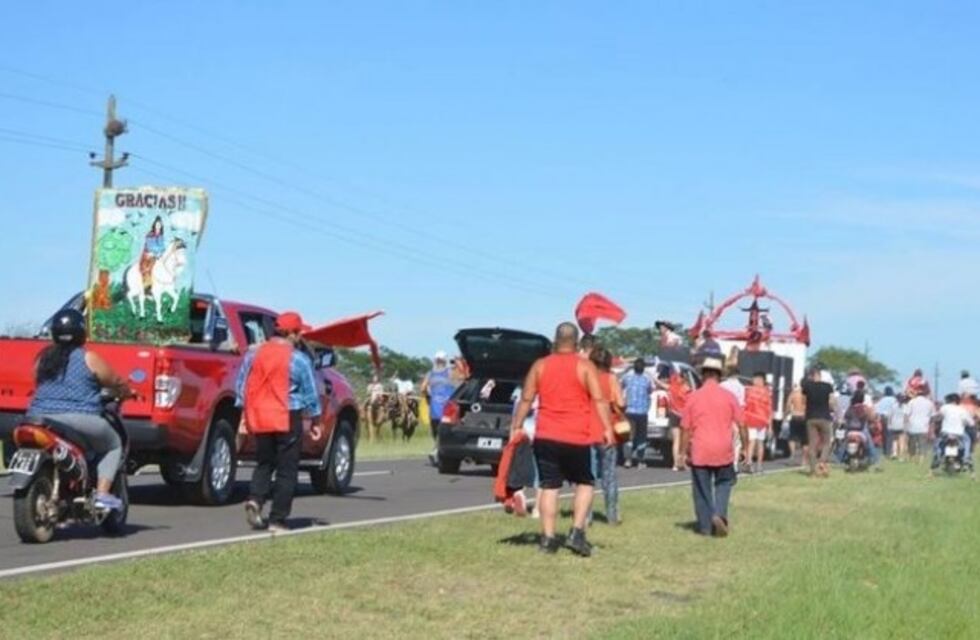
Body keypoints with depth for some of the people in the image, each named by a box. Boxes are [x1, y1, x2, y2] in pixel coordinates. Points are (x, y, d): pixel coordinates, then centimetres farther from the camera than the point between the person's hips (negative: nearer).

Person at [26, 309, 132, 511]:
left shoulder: (43, 358, 14)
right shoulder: (89, 358, 0)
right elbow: (116, 384, 9)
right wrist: (127, 393, 31)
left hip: (39, 419, 5)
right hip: (78, 420, -5)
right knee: (113, 445, 16)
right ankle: (102, 494, 0)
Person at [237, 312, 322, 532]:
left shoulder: (254, 354, 4)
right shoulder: (299, 359, -8)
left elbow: (241, 386, 9)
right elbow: (311, 394, -3)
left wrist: (244, 415, 19)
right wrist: (316, 422, 8)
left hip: (258, 418, 4)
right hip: (288, 419, -4)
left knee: (264, 463, 20)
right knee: (287, 471, 4)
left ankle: (255, 499, -5)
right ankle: (277, 520, 2)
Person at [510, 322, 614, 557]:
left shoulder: (540, 366, 5)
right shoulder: (585, 367, -2)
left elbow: (526, 399, 6)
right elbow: (599, 399, -10)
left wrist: (516, 427, 12)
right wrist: (608, 428, -10)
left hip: (546, 437, 2)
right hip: (577, 439, -2)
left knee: (549, 486, 7)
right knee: (585, 483, 13)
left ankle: (548, 538, 5)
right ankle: (577, 532, 0)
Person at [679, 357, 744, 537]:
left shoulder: (693, 397, -2)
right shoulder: (728, 396, -1)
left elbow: (686, 428, -1)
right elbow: (740, 424, -1)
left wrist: (684, 451, 7)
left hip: (699, 451, 0)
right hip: (723, 450, 0)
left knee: (702, 489, 10)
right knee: (724, 482, 19)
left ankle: (705, 526, 12)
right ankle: (720, 514, -2)